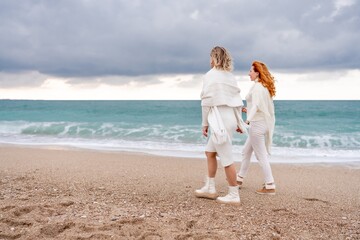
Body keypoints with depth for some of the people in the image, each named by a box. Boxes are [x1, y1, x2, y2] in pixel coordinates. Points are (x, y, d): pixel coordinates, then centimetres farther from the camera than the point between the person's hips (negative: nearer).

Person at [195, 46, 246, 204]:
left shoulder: (211, 75, -8)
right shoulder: (230, 76, 13)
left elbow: (207, 102, -11)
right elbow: (238, 102, 13)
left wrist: (205, 123, -3)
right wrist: (238, 122, 19)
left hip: (220, 121, -9)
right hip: (230, 119, 9)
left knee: (227, 159, -2)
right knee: (210, 152, 20)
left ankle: (234, 195, 5)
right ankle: (210, 188, 27)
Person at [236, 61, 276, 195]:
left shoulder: (257, 87, -14)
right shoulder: (266, 87, 13)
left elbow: (256, 106, -26)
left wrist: (247, 121, -37)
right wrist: (249, 109, 31)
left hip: (257, 124, -10)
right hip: (264, 123, 10)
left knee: (261, 155, -4)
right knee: (246, 152, 19)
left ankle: (270, 187, 0)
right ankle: (239, 179, 30)